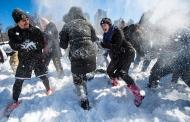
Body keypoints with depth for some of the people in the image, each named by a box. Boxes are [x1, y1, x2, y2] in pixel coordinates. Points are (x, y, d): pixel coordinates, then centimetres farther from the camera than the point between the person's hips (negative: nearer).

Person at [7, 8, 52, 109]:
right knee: (18, 81, 4)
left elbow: (42, 44, -4)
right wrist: (23, 46, -24)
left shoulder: (35, 30, -5)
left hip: (38, 58, 0)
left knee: (43, 76, 11)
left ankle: (48, 89, 39)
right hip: (24, 61, 1)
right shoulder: (12, 32, -3)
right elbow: (14, 46, -10)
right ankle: (15, 101, 25)